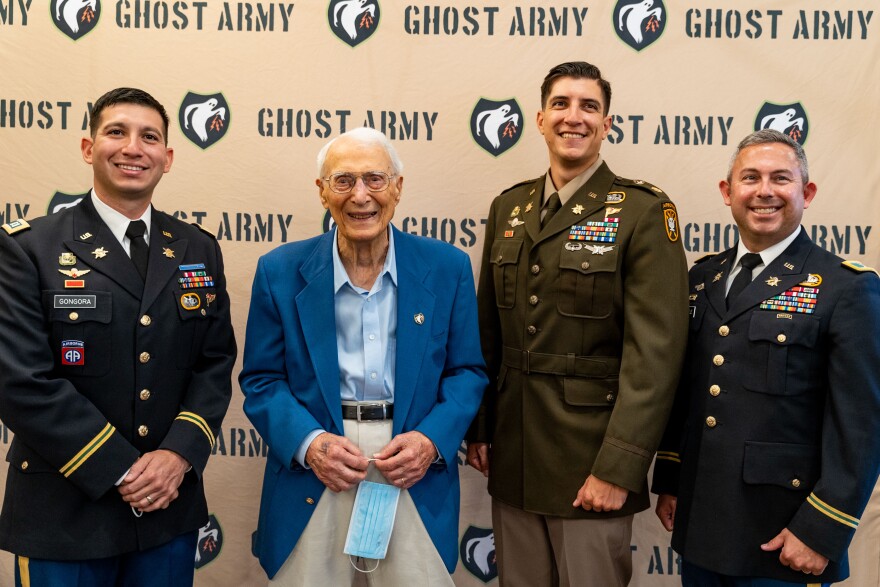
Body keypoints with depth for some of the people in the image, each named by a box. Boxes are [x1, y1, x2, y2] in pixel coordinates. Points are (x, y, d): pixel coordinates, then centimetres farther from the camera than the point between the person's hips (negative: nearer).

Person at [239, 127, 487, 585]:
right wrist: (309, 443, -14)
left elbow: (467, 372, 5)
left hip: (416, 480, 0)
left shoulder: (447, 267, 1)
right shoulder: (280, 272, 0)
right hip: (312, 480, 0)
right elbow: (261, 379, 3)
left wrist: (431, 440, -12)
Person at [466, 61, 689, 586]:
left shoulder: (644, 212, -9)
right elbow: (489, 330, 12)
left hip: (590, 457, -5)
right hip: (512, 455, 5)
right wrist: (479, 429, 9)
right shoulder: (509, 208, 8)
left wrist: (617, 468, -18)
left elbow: (655, 351, -15)